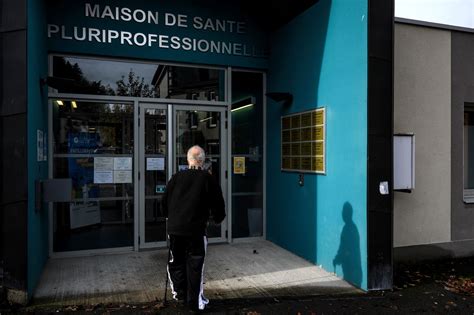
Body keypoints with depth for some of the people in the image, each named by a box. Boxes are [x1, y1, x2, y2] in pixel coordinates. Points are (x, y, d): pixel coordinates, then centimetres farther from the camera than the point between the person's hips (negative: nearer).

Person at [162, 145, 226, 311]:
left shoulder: (176, 177, 3)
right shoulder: (208, 179, -4)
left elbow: (165, 201, 10)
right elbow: (218, 204, -1)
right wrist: (217, 218, 19)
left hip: (175, 228, 3)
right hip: (196, 229, -3)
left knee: (176, 261, 20)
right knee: (195, 265, 6)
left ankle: (179, 292, 31)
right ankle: (195, 301, 12)